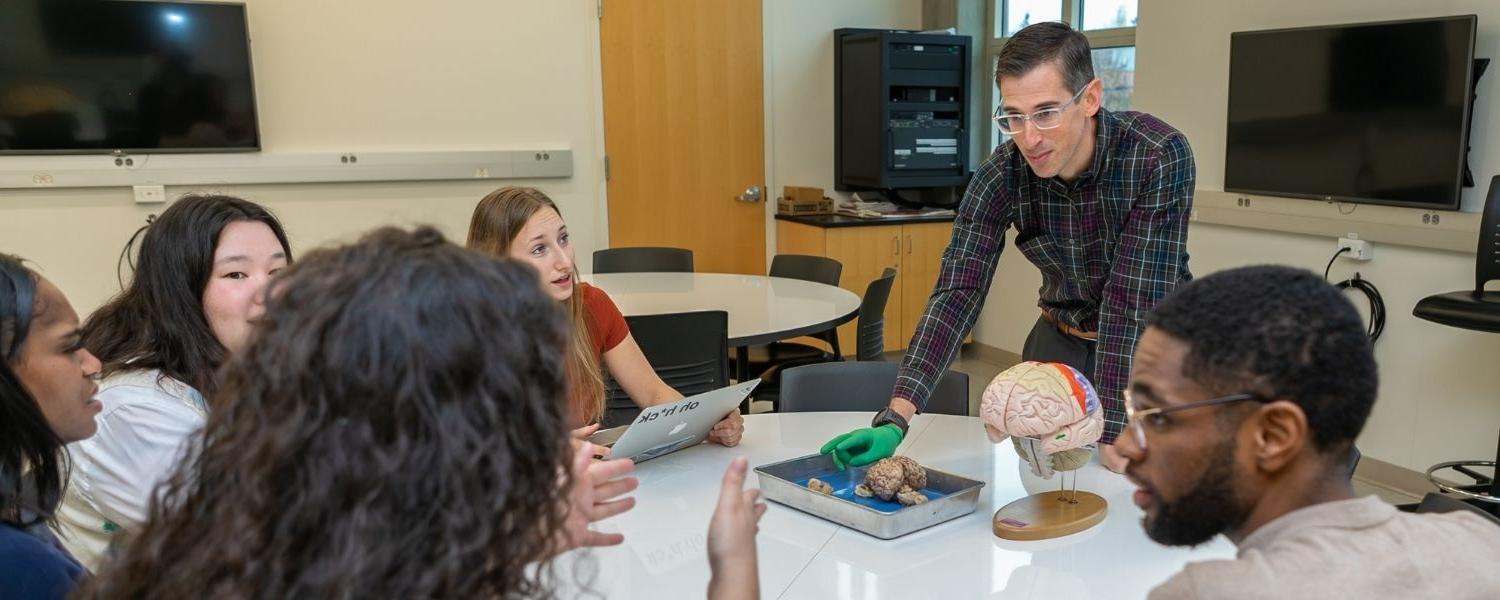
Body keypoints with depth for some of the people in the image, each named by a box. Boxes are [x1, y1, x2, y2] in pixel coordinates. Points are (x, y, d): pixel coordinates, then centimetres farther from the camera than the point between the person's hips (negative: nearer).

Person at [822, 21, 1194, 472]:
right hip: (1063, 338, 3)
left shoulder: (1160, 157, -28)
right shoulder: (1001, 176, -19)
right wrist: (897, 418, -34)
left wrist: (1113, 430, -33)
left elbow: (1134, 298, -30)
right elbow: (958, 291, -24)